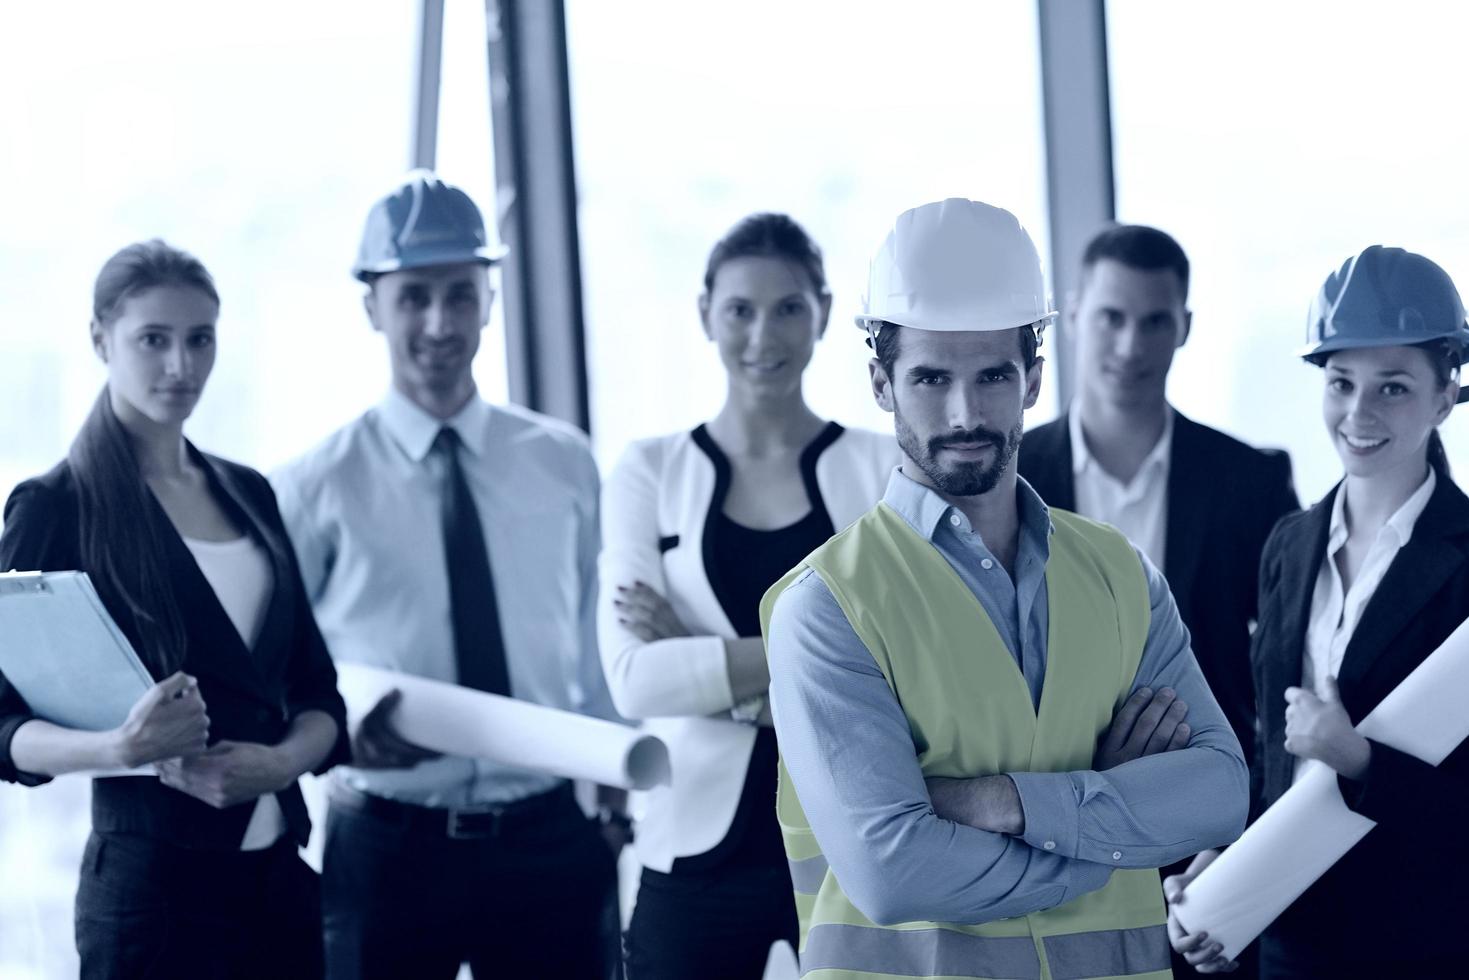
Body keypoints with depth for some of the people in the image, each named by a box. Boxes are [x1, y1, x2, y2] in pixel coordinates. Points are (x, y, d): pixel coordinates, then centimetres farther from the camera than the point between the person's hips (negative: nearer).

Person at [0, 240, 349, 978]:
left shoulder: (248, 495, 12)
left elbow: (318, 692, 12)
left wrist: (283, 758, -10)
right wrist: (119, 746, -26)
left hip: (282, 870, 5)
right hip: (151, 879, -5)